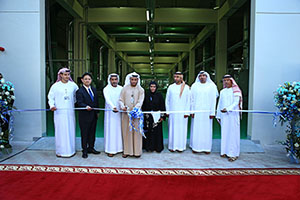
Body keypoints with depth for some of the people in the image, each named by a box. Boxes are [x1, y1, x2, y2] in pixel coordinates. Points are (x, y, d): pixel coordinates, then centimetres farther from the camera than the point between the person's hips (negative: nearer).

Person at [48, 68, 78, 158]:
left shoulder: (73, 85, 6)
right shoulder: (55, 86, 1)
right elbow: (51, 97, 2)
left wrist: (74, 102, 9)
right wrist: (52, 105, -14)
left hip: (70, 112, 2)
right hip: (59, 112, -2)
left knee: (70, 130, 6)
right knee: (60, 131, 0)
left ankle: (71, 150, 17)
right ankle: (61, 151, 9)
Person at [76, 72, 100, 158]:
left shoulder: (94, 89, 12)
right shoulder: (80, 91, -8)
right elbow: (80, 103, -16)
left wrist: (97, 112, 12)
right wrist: (86, 106, -34)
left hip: (93, 115, 6)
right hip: (84, 116, -6)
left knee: (92, 132, 14)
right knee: (84, 133, 3)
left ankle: (91, 148, 29)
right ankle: (84, 150, 14)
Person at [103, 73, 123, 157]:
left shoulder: (121, 88, 6)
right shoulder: (106, 89, -4)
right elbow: (108, 100, -20)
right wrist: (113, 107, -38)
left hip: (120, 112, 3)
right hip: (110, 112, -3)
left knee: (119, 129, 7)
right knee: (110, 130, 0)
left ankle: (119, 147, 17)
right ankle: (110, 149, 7)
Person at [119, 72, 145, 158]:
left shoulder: (140, 90, 4)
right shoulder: (125, 88, 7)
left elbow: (140, 101, -7)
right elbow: (120, 100, 4)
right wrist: (122, 106, -17)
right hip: (126, 113, 1)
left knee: (137, 131, 1)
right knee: (126, 131, 4)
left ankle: (137, 151, 9)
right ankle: (127, 151, 12)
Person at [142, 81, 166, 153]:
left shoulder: (159, 95, -1)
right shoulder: (146, 95, 4)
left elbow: (162, 106, -1)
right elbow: (143, 106, 7)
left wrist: (162, 116, -6)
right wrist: (144, 115, 5)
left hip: (157, 117, -1)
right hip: (148, 117, 2)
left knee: (157, 132, 3)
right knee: (148, 132, 4)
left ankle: (158, 147, 14)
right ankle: (149, 146, 15)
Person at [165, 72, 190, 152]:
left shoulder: (186, 87, 1)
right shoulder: (171, 87, 6)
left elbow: (188, 100, 0)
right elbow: (167, 100, 8)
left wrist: (187, 112, -5)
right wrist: (167, 111, 3)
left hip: (182, 112, -1)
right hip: (172, 112, 1)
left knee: (181, 129, 3)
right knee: (173, 129, 4)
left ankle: (180, 146, 14)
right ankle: (172, 146, 13)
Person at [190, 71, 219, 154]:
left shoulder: (212, 86, 2)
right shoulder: (194, 86, 5)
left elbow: (213, 100, 0)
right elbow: (192, 99, 5)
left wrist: (212, 112, -5)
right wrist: (192, 111, 0)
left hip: (207, 111, 0)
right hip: (197, 111, 1)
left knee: (207, 129, 3)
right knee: (196, 129, 3)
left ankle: (207, 147, 13)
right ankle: (196, 146, 12)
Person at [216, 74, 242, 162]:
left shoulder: (235, 91, 0)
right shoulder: (222, 92, 14)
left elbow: (236, 103, -9)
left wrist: (227, 109, -22)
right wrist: (218, 115, 13)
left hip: (233, 115, -5)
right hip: (224, 115, 5)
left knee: (233, 133, -4)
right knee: (224, 133, 5)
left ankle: (233, 153, 1)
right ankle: (225, 151, 13)